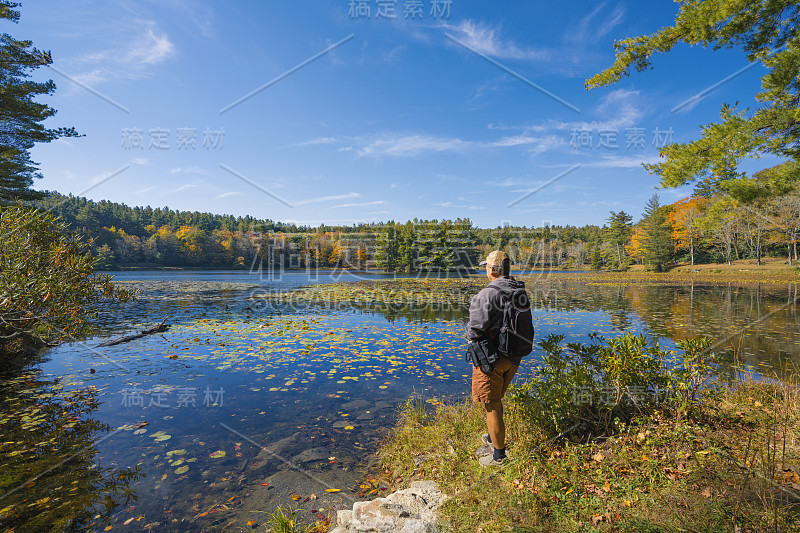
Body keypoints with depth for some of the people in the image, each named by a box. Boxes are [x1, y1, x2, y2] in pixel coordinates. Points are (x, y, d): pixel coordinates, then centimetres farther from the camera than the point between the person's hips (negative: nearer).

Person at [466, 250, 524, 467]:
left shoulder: (488, 294, -22)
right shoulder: (520, 292, 3)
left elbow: (476, 328, -25)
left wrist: (471, 337, -4)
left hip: (491, 357, -8)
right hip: (513, 357, 8)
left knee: (491, 405, 7)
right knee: (496, 399, 26)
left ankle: (499, 454, 20)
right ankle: (493, 436, 44)